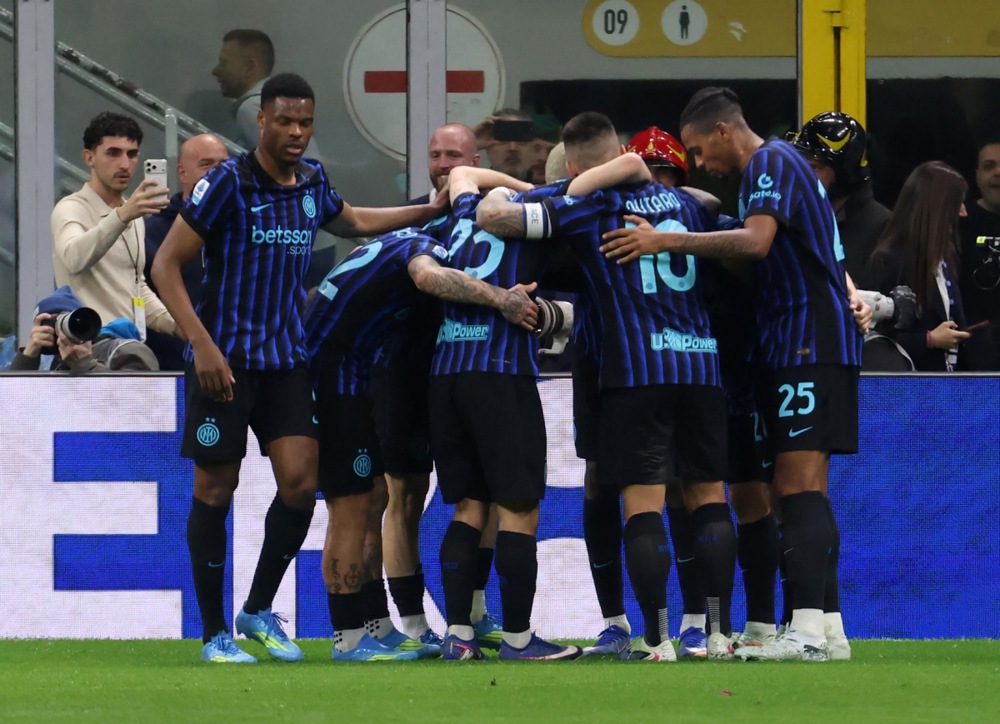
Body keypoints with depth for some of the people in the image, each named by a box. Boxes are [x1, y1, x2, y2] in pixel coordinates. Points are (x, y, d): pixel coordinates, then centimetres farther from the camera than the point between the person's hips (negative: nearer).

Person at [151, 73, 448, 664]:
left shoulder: (312, 181, 7)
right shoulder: (229, 182, -12)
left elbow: (354, 222, 31)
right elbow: (166, 265, -12)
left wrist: (433, 211, 25)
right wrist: (202, 343, -21)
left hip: (288, 358, 5)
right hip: (225, 359, -5)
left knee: (300, 483, -5)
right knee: (216, 489, 1)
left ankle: (259, 610, 14)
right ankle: (214, 632, 10)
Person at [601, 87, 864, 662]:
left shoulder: (772, 162, -9)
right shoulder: (771, 167, 22)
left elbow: (755, 242, -24)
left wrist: (667, 241, -23)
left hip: (810, 344, -10)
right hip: (797, 344, 10)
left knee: (799, 486, -15)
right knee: (801, 491, 9)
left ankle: (809, 629, -21)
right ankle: (827, 628, 10)